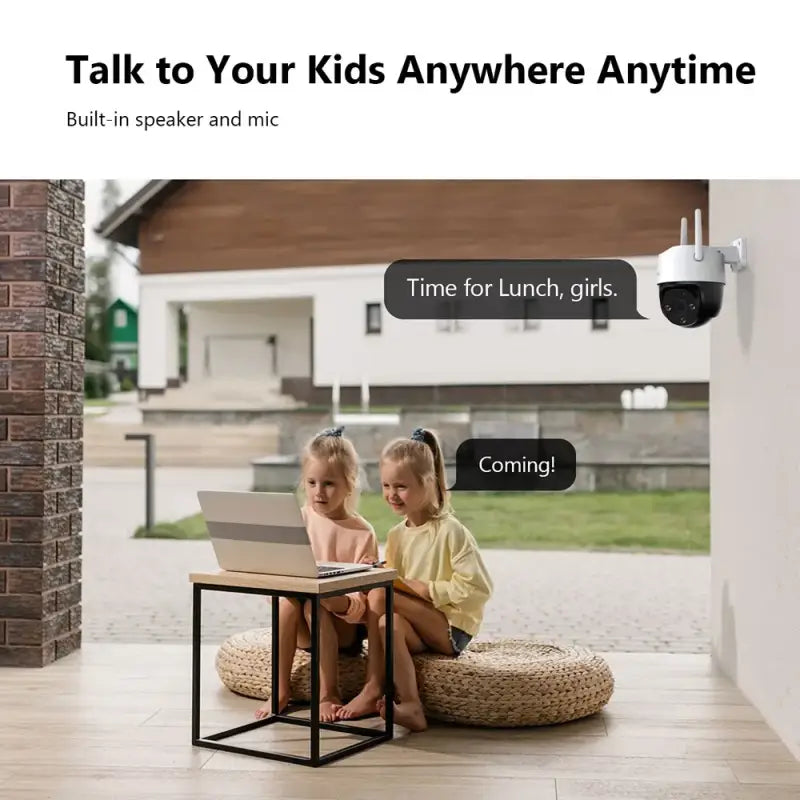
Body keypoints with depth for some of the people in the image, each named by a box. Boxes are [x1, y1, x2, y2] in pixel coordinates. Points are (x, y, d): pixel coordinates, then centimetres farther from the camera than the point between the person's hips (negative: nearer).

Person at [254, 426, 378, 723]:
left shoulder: (361, 533, -8)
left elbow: (360, 606, -11)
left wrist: (333, 600, -32)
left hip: (343, 626, -3)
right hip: (303, 630, 3)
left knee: (314, 604, -31)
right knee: (287, 600, -27)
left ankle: (329, 694, -20)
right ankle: (281, 690, -17)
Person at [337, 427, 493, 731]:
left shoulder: (451, 531, -11)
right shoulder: (396, 535, 9)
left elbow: (478, 589, -16)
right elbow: (393, 583, 13)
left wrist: (425, 589, -18)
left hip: (451, 629, -6)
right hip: (419, 629, 6)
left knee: (379, 596, -24)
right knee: (389, 623, -29)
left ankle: (373, 690, -19)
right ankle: (410, 707, -26)